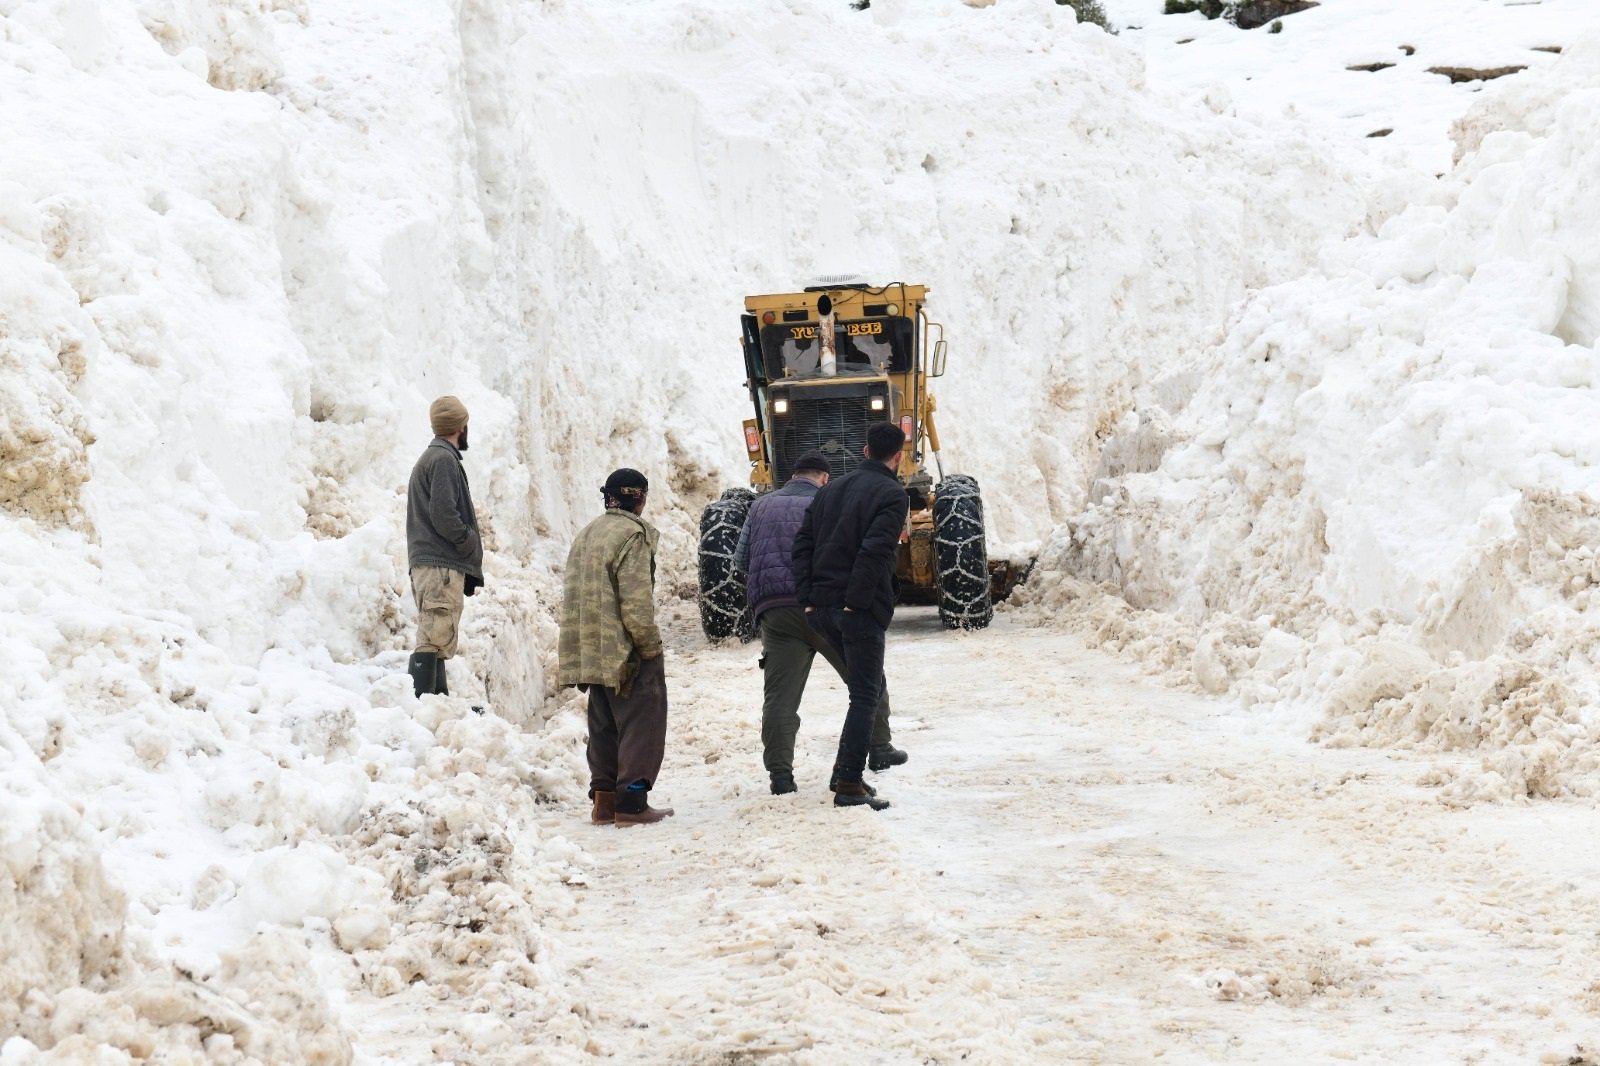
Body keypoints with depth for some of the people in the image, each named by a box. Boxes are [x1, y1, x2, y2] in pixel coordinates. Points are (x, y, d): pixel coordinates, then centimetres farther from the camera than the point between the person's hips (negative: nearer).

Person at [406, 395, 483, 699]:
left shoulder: (429, 458, 24)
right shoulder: (444, 460, -8)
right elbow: (444, 515, -18)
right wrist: (472, 544, -5)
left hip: (426, 564, 10)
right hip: (442, 564, -10)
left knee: (436, 642, 10)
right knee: (434, 640, -16)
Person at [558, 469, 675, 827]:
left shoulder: (586, 534, 15)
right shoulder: (632, 535, -13)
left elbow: (574, 595, 18)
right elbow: (636, 600, -19)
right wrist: (650, 646, -12)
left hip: (592, 651, 9)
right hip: (625, 651, -8)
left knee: (604, 725, 15)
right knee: (640, 724, -3)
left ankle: (604, 798, 15)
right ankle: (631, 802, -6)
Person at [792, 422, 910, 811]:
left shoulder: (832, 489, 15)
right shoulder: (891, 494, -8)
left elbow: (803, 544, 11)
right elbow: (874, 552, -21)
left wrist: (807, 599, 7)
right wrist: (856, 601, -16)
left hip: (822, 607, 7)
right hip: (861, 609, -7)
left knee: (870, 687, 22)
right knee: (865, 696, -3)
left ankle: (846, 769, 22)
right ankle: (849, 784, -8)